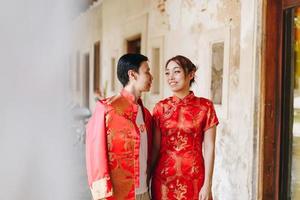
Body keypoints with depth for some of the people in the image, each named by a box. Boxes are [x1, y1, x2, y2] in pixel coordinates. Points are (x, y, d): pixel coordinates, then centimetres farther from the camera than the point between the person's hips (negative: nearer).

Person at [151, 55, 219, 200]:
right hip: (164, 177, 2)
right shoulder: (160, 107, 2)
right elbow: (155, 147, 4)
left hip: (194, 177, -1)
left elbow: (209, 148, -4)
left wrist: (207, 184, -8)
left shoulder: (205, 106, -4)